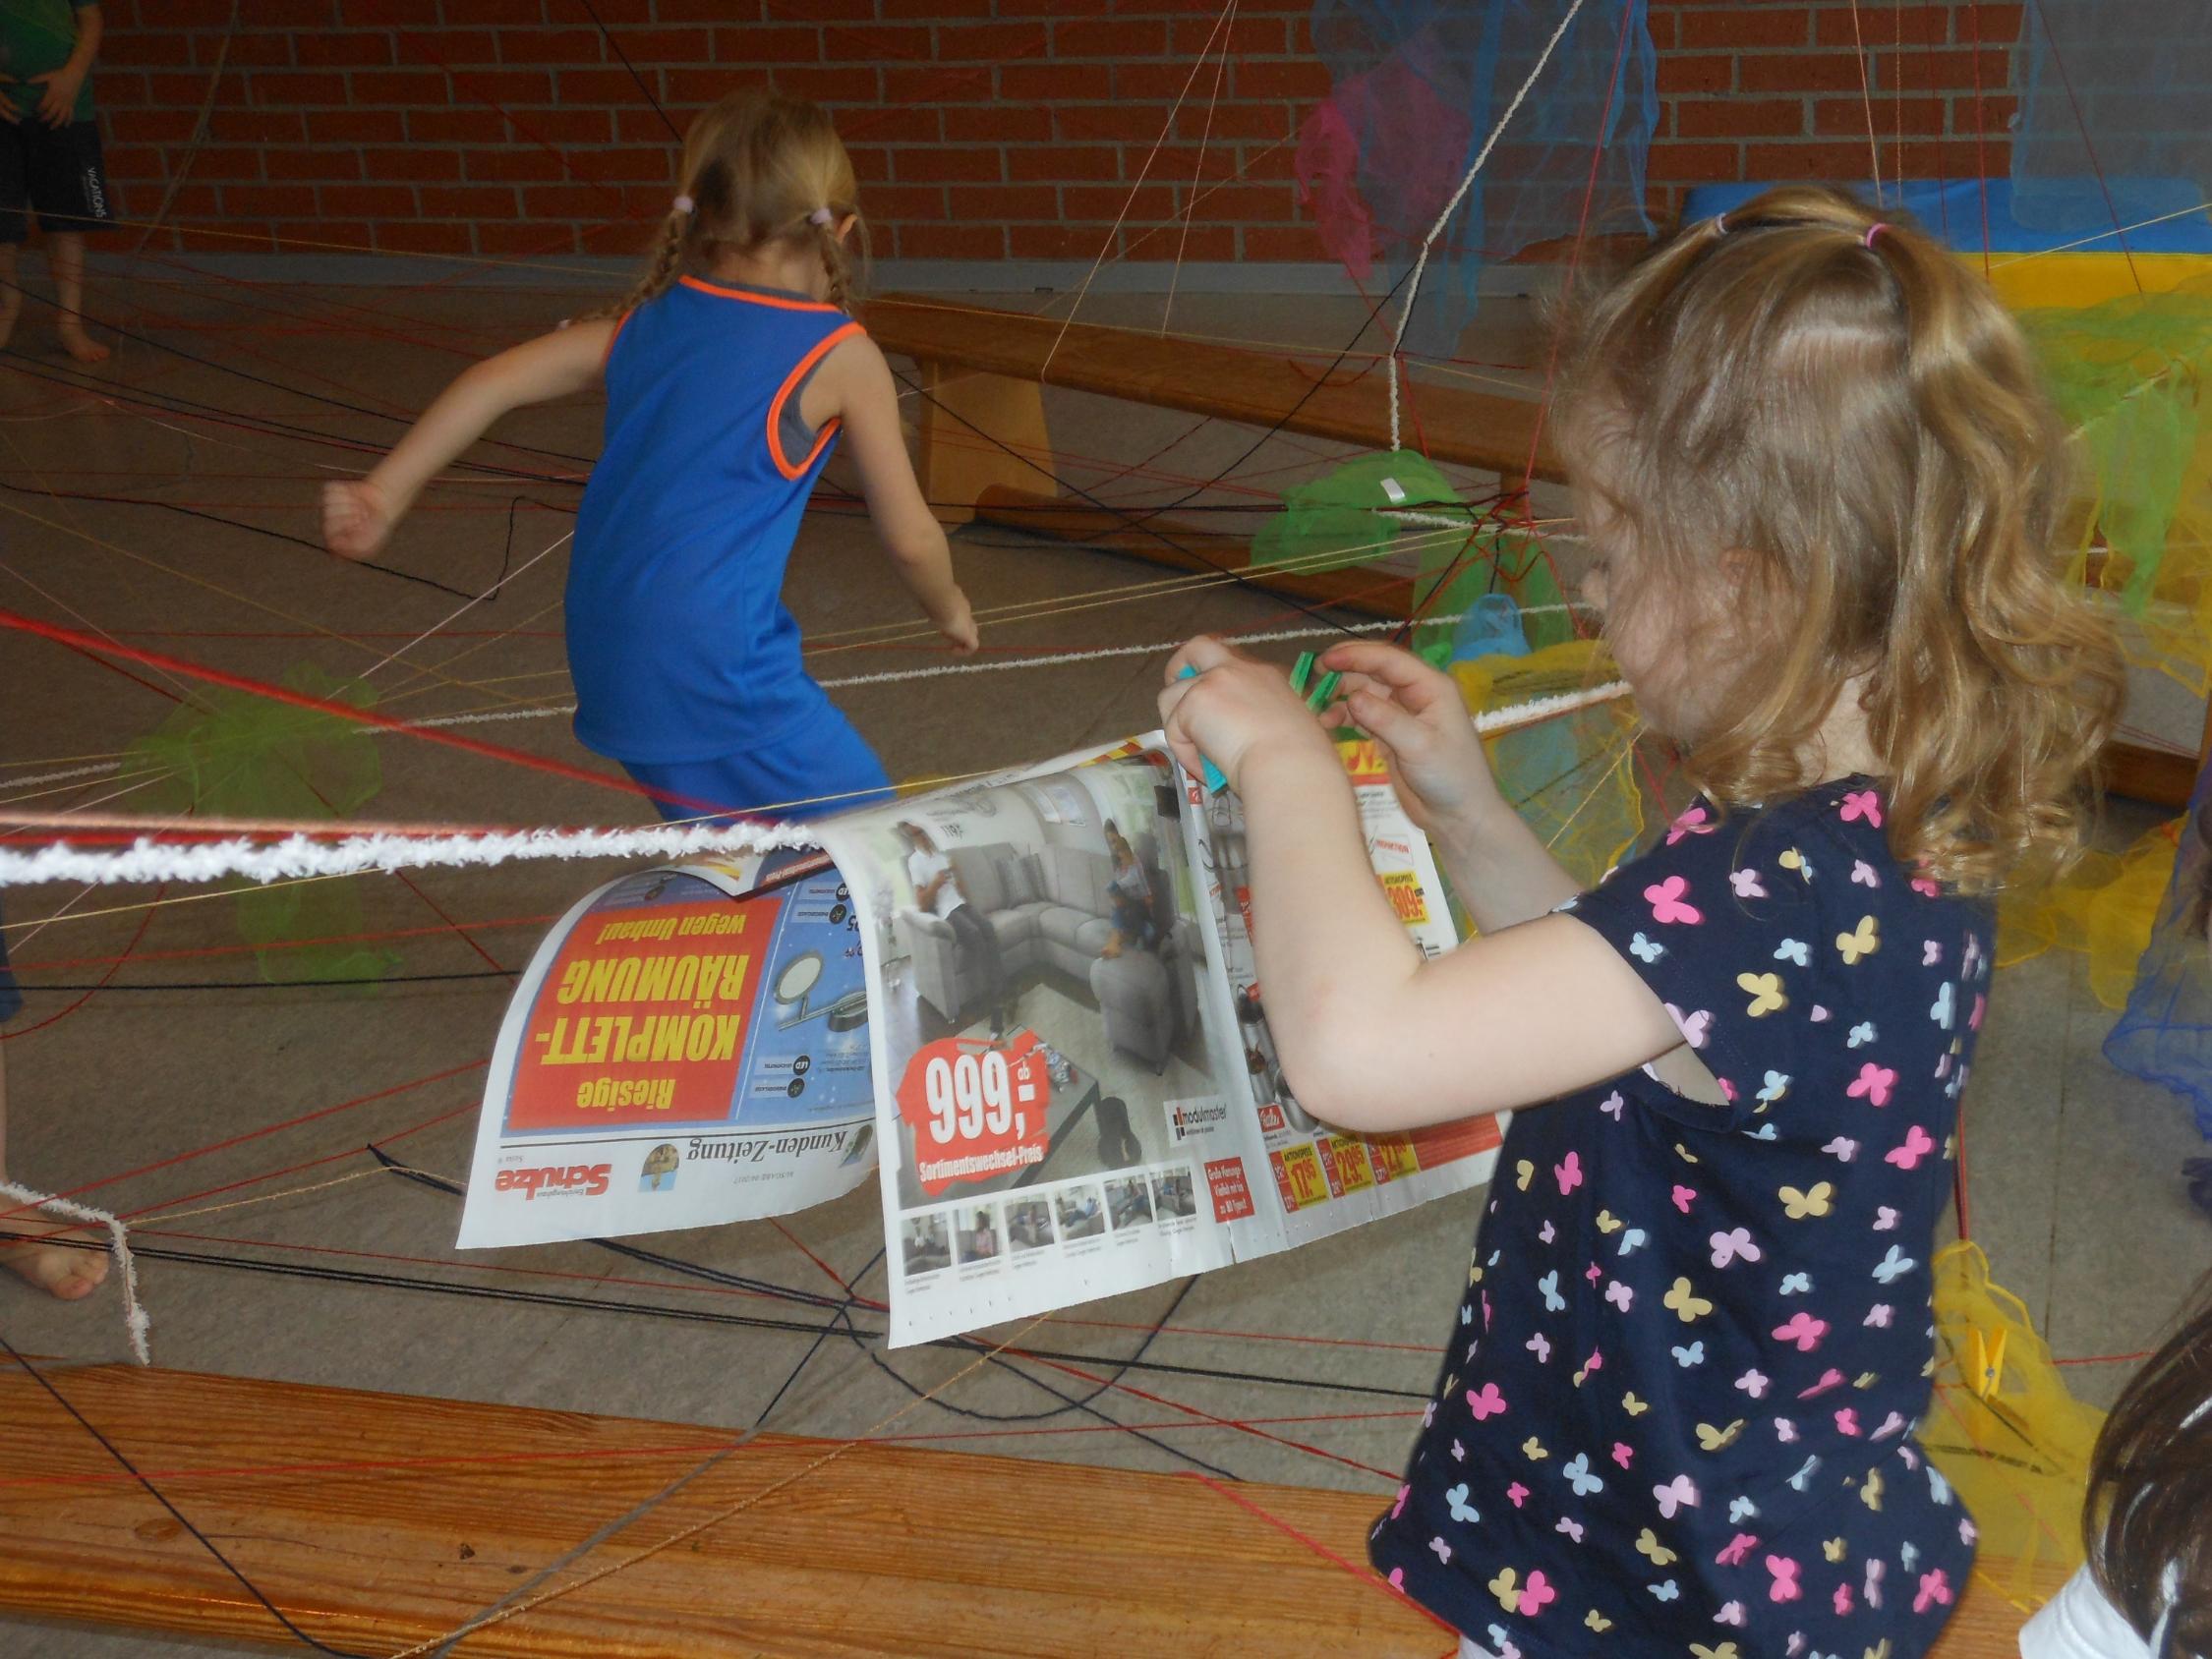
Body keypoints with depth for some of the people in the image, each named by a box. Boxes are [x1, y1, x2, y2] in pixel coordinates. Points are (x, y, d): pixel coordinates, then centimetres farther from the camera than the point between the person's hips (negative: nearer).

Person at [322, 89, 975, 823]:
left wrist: (382, 494, 10)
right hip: (715, 674, -7)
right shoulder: (840, 356, -3)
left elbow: (494, 383, 6)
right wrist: (949, 609, 21)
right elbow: (908, 537, 2)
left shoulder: (645, 323, 11)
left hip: (611, 671, 7)